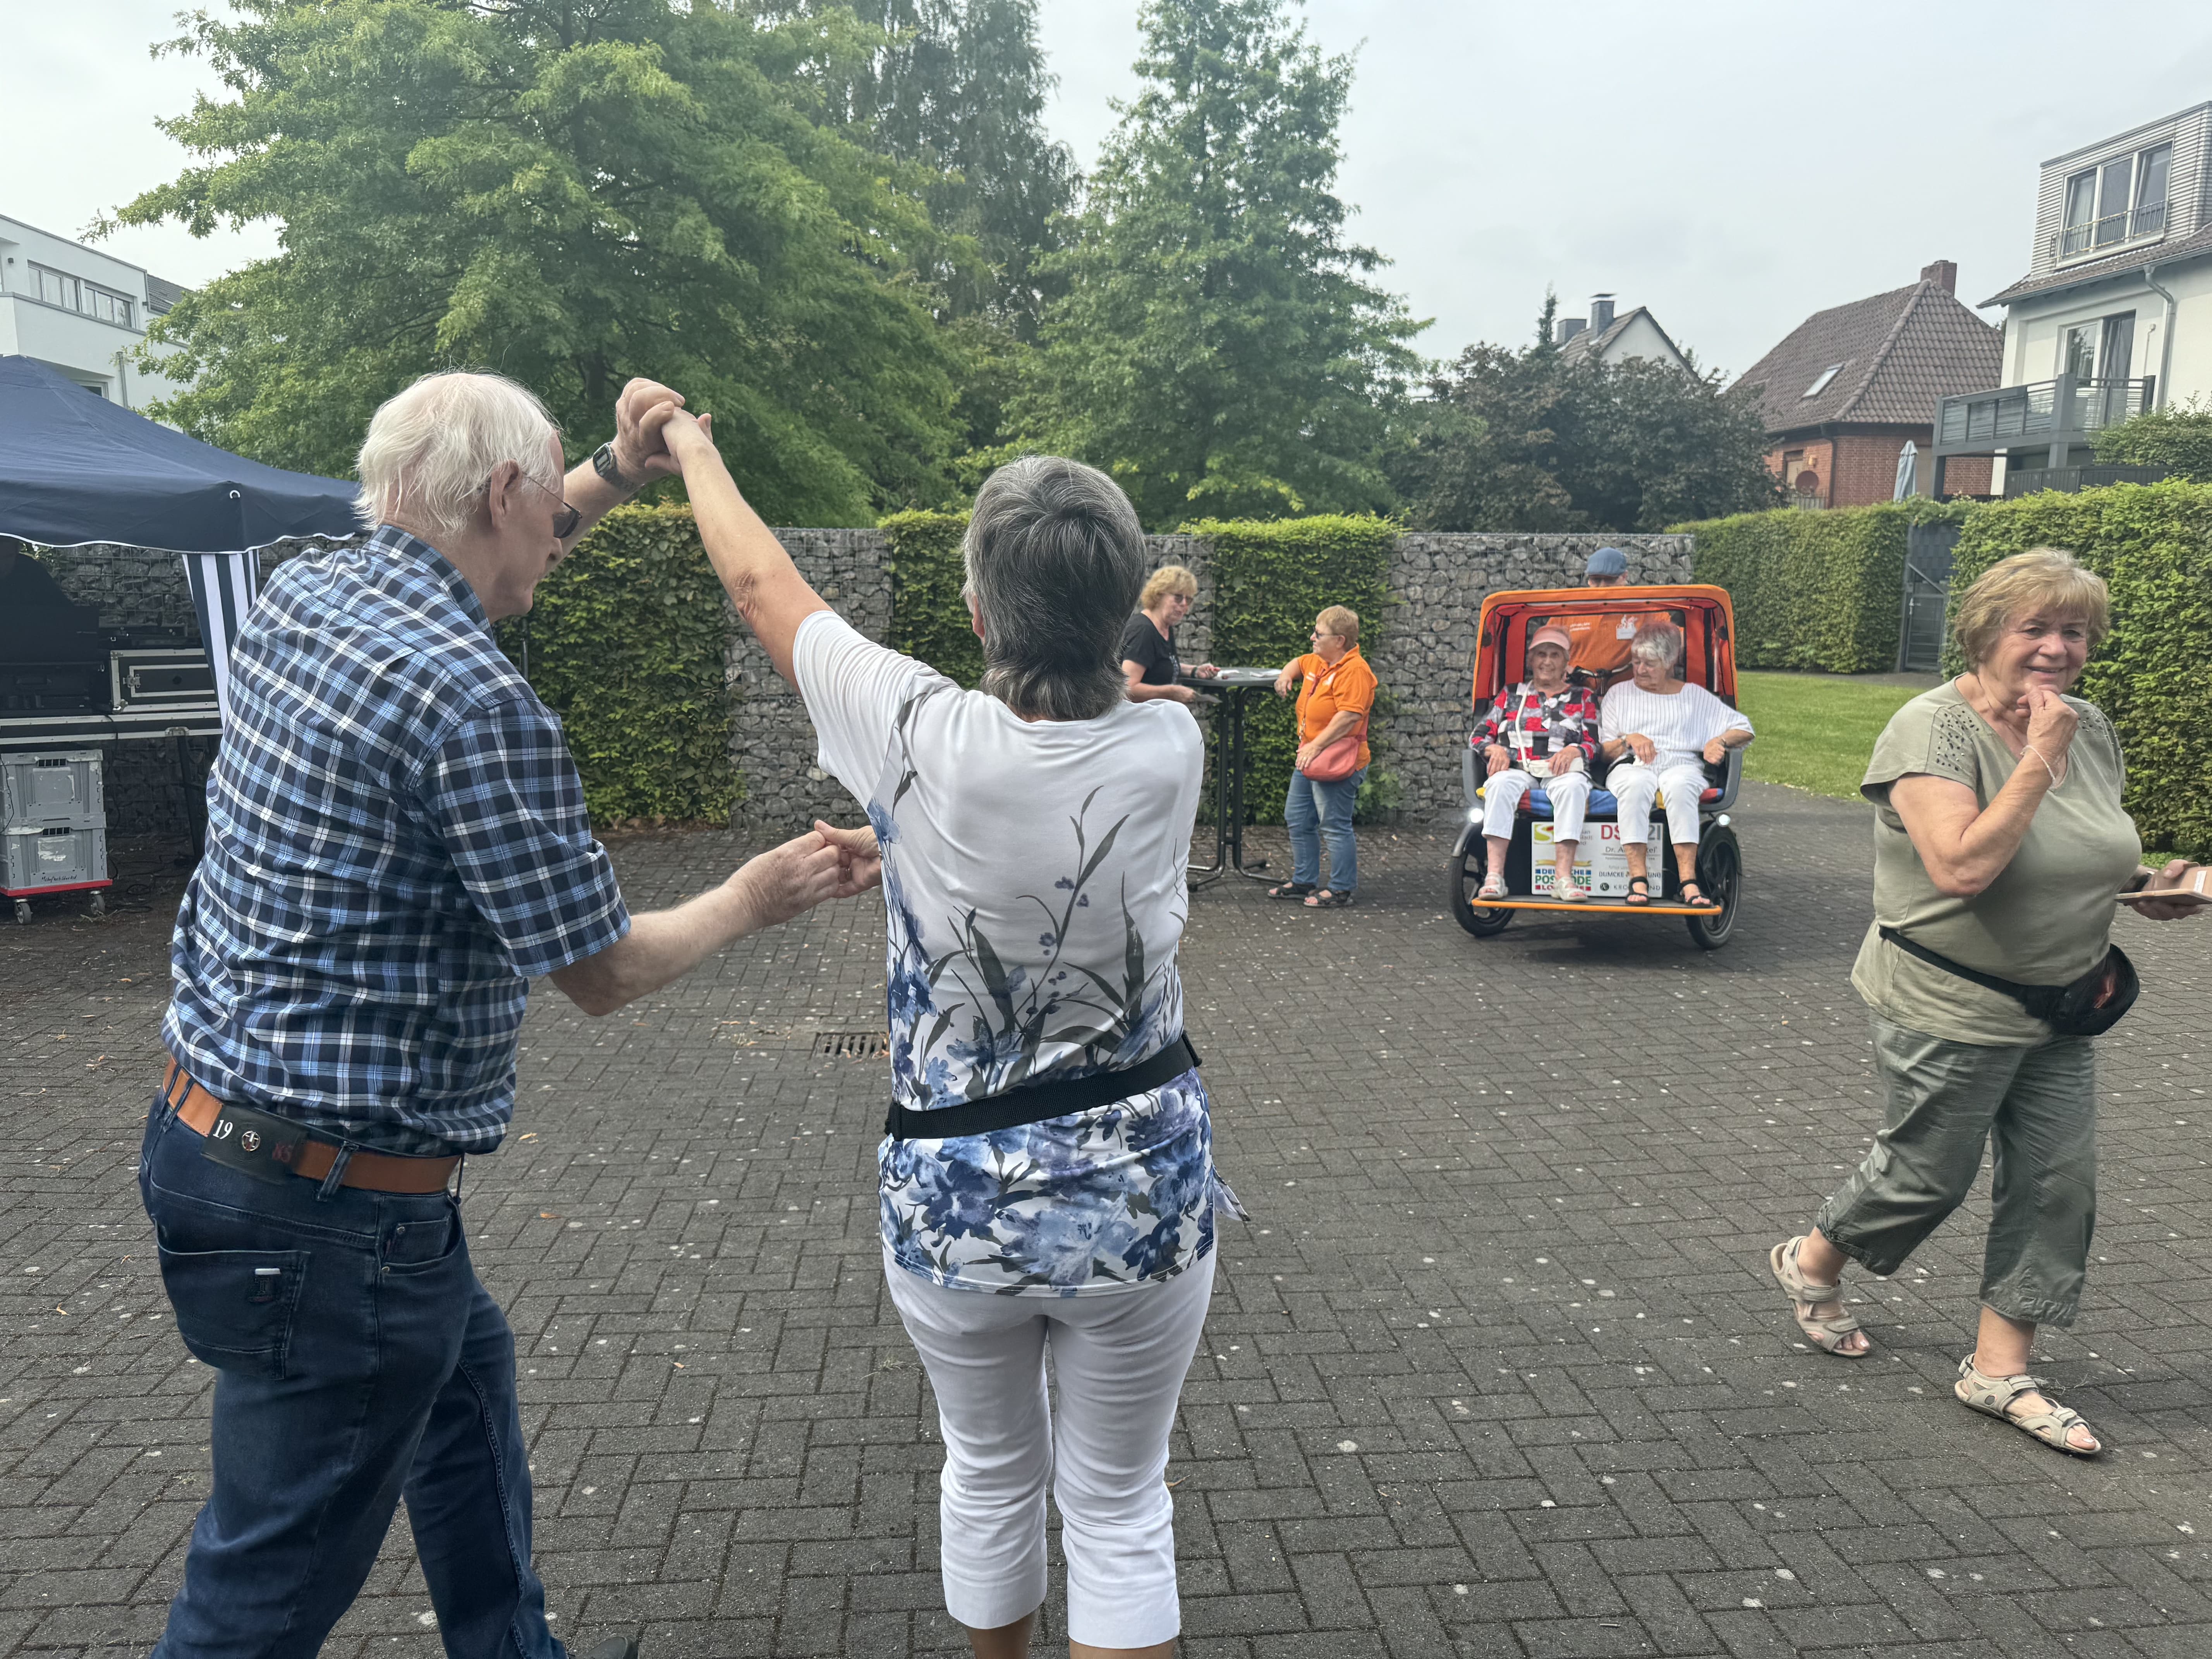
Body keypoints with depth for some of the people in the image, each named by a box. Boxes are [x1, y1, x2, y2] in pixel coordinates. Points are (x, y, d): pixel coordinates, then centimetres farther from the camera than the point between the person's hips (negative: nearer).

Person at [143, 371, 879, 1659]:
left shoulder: (302, 595, 2)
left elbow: (473, 572, 26)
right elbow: (605, 972, -16)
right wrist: (754, 900, 1)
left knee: (466, 1374, 28)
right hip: (332, 1202, -10)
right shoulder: (478, 703, -24)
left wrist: (617, 477, 18)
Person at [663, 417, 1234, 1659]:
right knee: (1120, 1506, 17)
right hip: (1141, 1192, 1)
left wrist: (694, 449, 15)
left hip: (954, 1199, 0)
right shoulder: (1168, 750, -16)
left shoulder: (921, 735, -19)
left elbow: (761, 583, -1)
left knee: (990, 1471, 26)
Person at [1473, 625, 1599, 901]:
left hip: (1563, 771, 0)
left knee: (1573, 787, -37)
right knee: (1500, 785, -36)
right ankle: (1494, 874, -45)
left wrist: (1574, 750, -11)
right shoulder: (1511, 694, 23)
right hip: (1517, 768, 1)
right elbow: (1480, 736, 17)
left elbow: (1594, 744, 12)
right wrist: (1495, 749, -5)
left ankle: (1563, 876, -45)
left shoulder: (1582, 697, 22)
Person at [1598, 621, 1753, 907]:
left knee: (1680, 786, -39)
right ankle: (1638, 878, -43)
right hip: (1631, 766, 0)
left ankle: (1688, 880, -44)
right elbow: (1602, 751, 13)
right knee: (1636, 786, -39)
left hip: (1681, 764, 0)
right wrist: (1629, 740, -6)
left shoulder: (1694, 695, 21)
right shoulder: (1620, 693, 21)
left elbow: (1744, 729, 19)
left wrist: (1719, 740, -1)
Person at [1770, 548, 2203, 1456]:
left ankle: (2000, 1370, 20)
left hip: (2057, 1013, 7)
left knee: (2059, 1182, 6)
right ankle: (1810, 1264, 35)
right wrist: (2039, 761, -28)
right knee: (1927, 1175, 7)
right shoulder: (1934, 727, -19)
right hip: (1948, 1011, -7)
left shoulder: (2091, 728, 5)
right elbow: (1962, 868, -31)